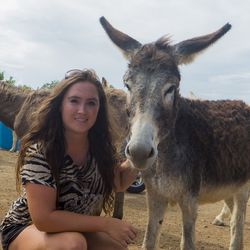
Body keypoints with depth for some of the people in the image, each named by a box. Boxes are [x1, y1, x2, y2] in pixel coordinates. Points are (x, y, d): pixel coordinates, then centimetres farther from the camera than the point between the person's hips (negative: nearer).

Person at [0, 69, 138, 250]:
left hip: (77, 229, 6)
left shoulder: (100, 146, -12)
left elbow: (118, 183, 5)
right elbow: (43, 219, -29)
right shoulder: (40, 150, -28)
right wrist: (105, 224, -29)